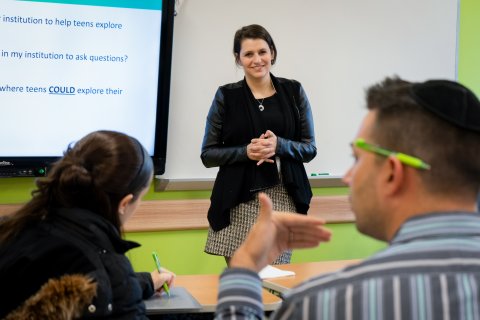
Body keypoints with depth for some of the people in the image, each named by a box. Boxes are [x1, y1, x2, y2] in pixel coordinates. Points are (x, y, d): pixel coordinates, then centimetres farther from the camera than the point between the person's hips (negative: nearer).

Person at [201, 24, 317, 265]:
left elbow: (310, 149, 7)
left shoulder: (293, 91, 7)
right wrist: (246, 151, -14)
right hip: (238, 202, -1)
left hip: (282, 199, 1)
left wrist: (279, 145, -12)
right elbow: (208, 154, 3)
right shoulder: (226, 96, 4)